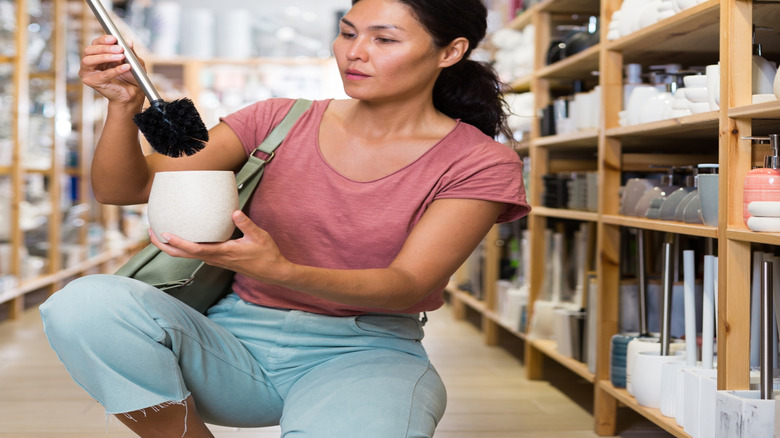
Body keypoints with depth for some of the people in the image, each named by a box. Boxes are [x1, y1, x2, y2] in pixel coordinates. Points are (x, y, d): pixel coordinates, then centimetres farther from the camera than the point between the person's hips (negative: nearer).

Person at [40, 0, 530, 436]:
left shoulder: (480, 164, 0)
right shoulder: (279, 122, 7)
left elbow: (407, 285, -12)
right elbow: (122, 187, 5)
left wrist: (280, 270, -30)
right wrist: (125, 105, -17)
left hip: (365, 353, -3)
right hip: (239, 338, 3)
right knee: (85, 304, -24)